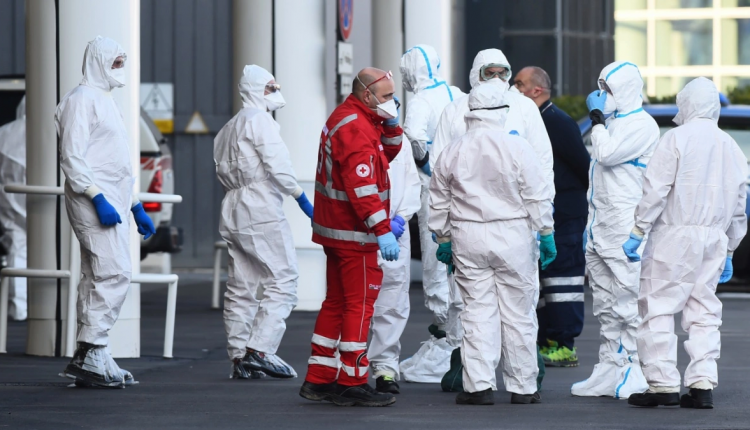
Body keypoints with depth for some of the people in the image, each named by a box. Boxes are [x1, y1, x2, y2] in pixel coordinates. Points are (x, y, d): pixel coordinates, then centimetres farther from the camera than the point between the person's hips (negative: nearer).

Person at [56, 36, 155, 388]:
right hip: (93, 199, -10)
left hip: (112, 201, 10)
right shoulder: (82, 99, -7)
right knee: (115, 271, -17)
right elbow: (72, 157, -15)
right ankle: (90, 353, -18)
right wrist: (98, 199, -22)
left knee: (97, 278, 7)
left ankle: (89, 362, 7)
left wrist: (136, 206, 23)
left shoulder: (106, 102, 23)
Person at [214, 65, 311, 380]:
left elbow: (223, 171, 18)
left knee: (242, 287, 8)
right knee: (282, 278, -10)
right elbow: (276, 162, -13)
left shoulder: (229, 127, 23)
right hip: (260, 206, -9)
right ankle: (259, 350, -19)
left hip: (233, 209, 9)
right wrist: (301, 197, -10)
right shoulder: (259, 119, -4)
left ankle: (239, 357, 6)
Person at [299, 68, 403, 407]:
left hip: (337, 229, 11)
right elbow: (362, 186, -26)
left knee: (337, 301, 15)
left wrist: (391, 124, 4)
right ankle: (352, 383, -2)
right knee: (359, 304, -5)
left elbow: (388, 153, 22)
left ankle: (318, 380, 20)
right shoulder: (354, 127, -19)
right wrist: (382, 230, -29)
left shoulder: (356, 119, 14)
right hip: (354, 232, -11)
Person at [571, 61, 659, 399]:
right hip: (600, 228, 10)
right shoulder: (613, 122, 21)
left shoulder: (642, 125, -9)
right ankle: (610, 370, 14)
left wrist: (596, 117, -8)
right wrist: (591, 223, 23)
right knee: (605, 305, 10)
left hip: (624, 227, -10)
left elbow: (607, 153, -22)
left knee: (628, 301, -10)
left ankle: (636, 372, -9)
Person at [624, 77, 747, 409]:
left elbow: (656, 190, -12)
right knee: (704, 312, 8)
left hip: (675, 235, -6)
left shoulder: (676, 139, -4)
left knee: (659, 307, -3)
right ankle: (702, 384, 2)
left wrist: (637, 232, -9)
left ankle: (663, 383, -7)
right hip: (715, 238, 6)